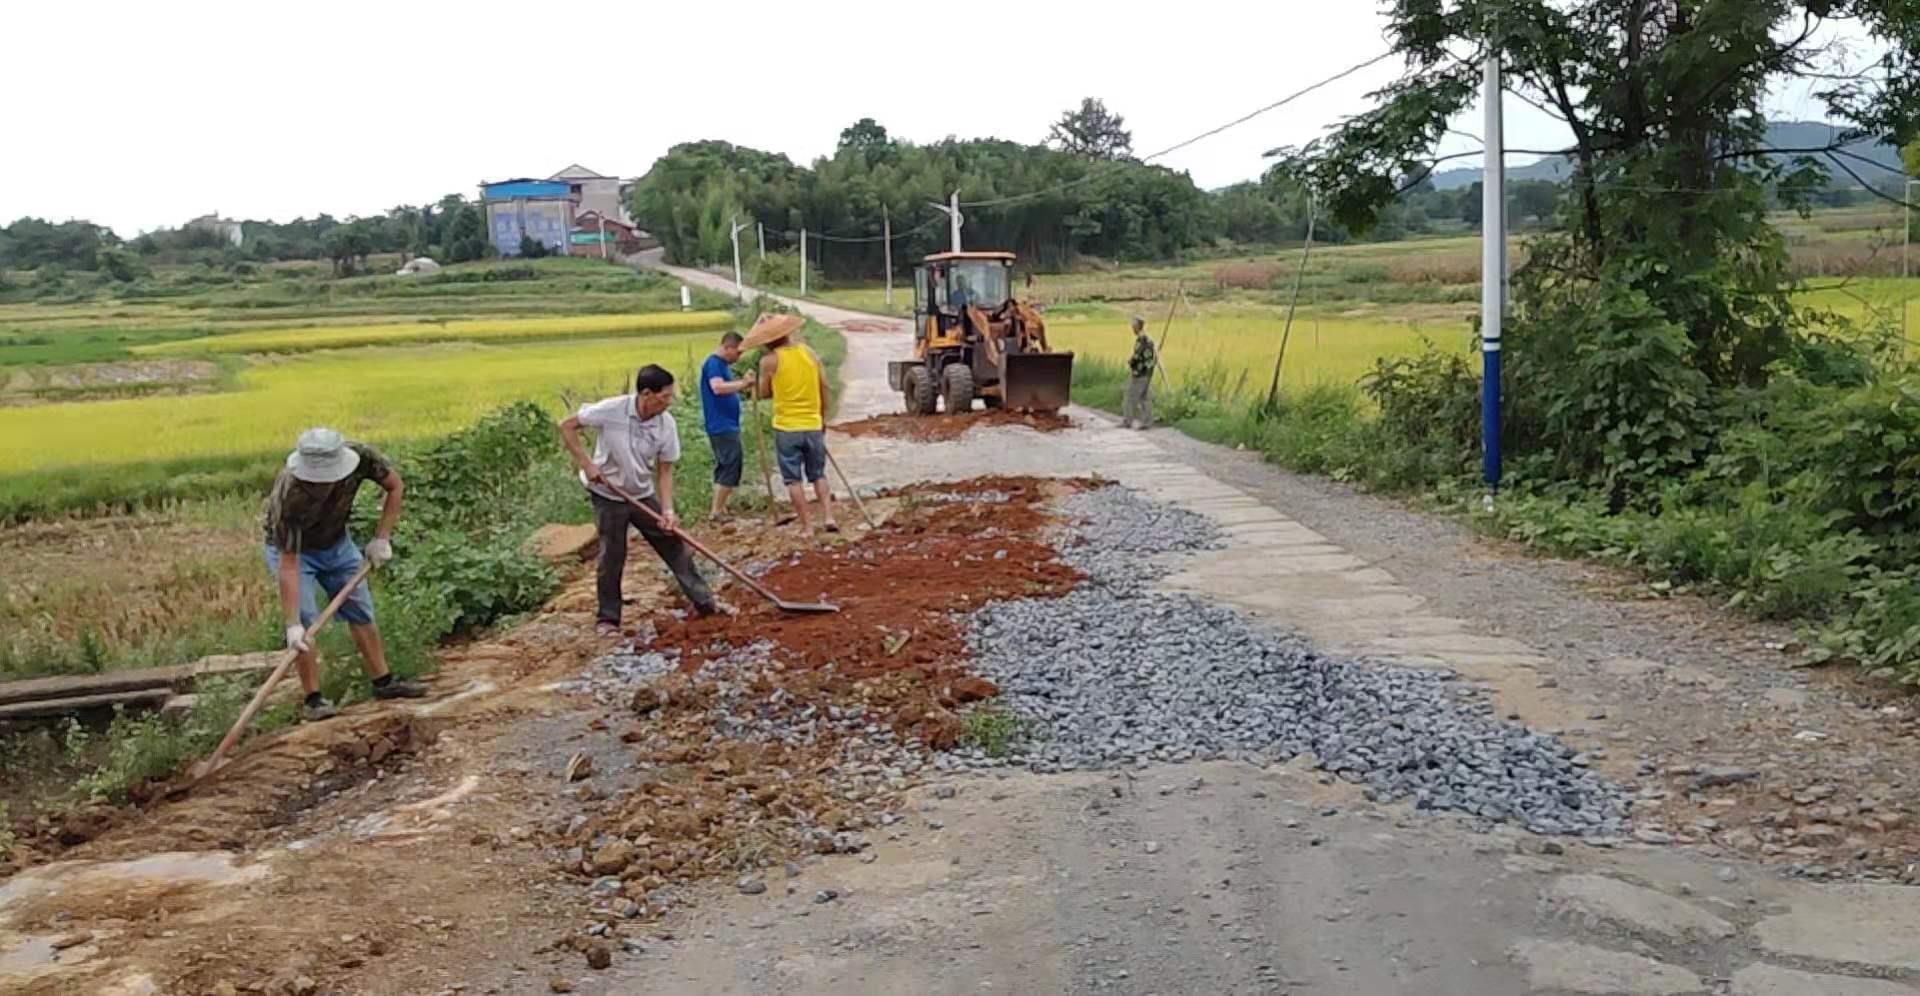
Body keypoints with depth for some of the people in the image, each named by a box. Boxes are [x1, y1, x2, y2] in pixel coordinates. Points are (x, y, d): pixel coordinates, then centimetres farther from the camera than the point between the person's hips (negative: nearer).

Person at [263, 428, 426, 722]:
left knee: (361, 611, 7)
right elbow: (289, 566, -37)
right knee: (305, 618, -16)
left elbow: (395, 486, -11)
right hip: (292, 548, -4)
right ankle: (313, 700, -9)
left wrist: (382, 538, -14)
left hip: (337, 542, 4)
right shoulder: (288, 496, -40)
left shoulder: (358, 457, -32)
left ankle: (383, 682, 17)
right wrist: (292, 625, -38)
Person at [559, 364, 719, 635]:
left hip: (643, 495, 3)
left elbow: (665, 470, -7)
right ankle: (607, 618, 18)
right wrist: (586, 464, -21)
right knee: (612, 557, 1)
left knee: (674, 546, 3)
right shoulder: (611, 410, -25)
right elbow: (567, 427, -14)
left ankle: (704, 602, 14)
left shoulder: (667, 424, -14)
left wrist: (668, 511, -17)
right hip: (608, 495, -3)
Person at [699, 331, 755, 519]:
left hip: (727, 426, 11)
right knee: (731, 466, -10)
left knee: (725, 467, 14)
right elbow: (718, 387, -31)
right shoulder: (713, 364, -14)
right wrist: (743, 383, -26)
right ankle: (716, 512, -9)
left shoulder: (723, 365, 16)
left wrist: (744, 383, 8)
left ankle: (720, 509, 20)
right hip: (722, 426, -11)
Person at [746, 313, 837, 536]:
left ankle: (807, 526, 4)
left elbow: (764, 392, 0)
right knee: (818, 474, 17)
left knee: (793, 479, 5)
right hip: (813, 425, 4)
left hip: (786, 427, -4)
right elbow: (824, 388, 6)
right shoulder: (810, 352, 3)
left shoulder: (770, 361, -9)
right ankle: (828, 516, 4)